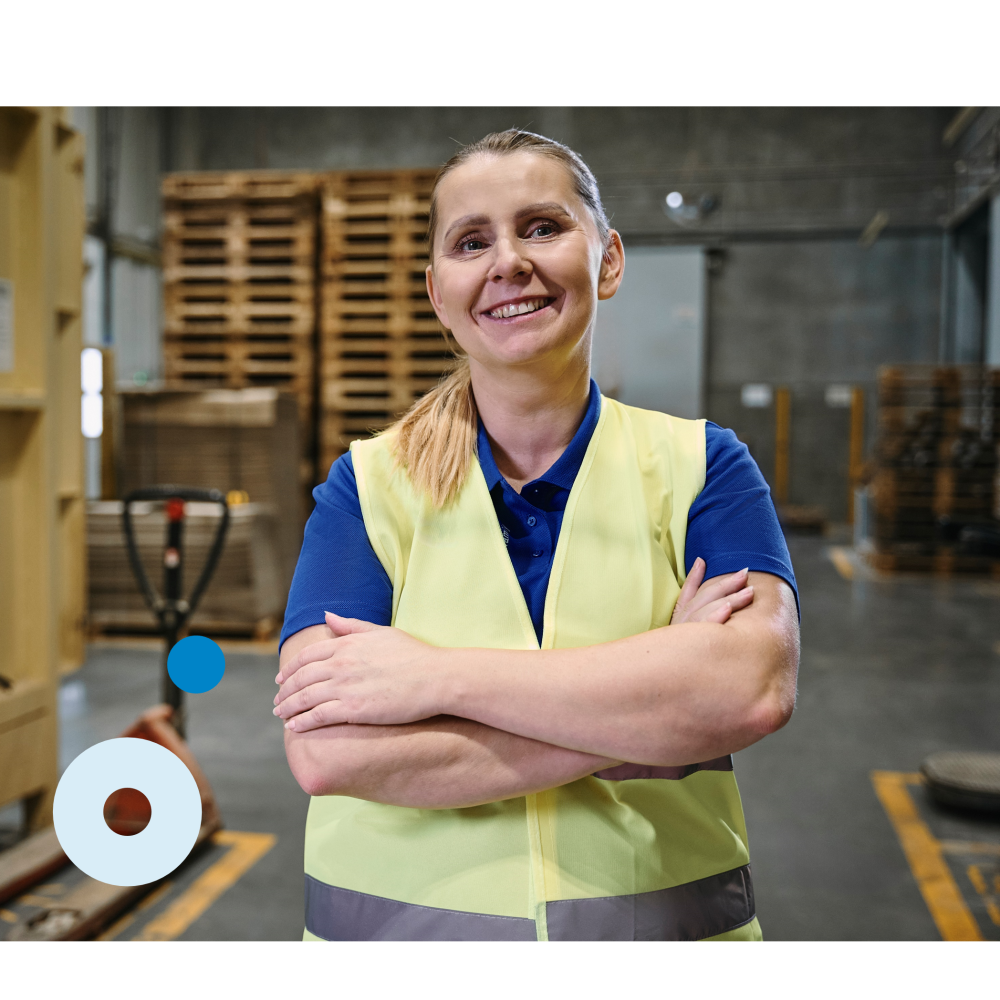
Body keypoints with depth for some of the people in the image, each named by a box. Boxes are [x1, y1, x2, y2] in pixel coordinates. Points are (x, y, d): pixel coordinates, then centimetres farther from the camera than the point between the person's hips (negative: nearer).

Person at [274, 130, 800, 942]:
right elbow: (326, 752, -20)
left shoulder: (698, 465, -5)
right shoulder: (367, 485, -7)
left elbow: (755, 688, -23)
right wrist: (651, 712, -22)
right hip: (401, 915, 0)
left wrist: (436, 677, -24)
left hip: (665, 913, 1)